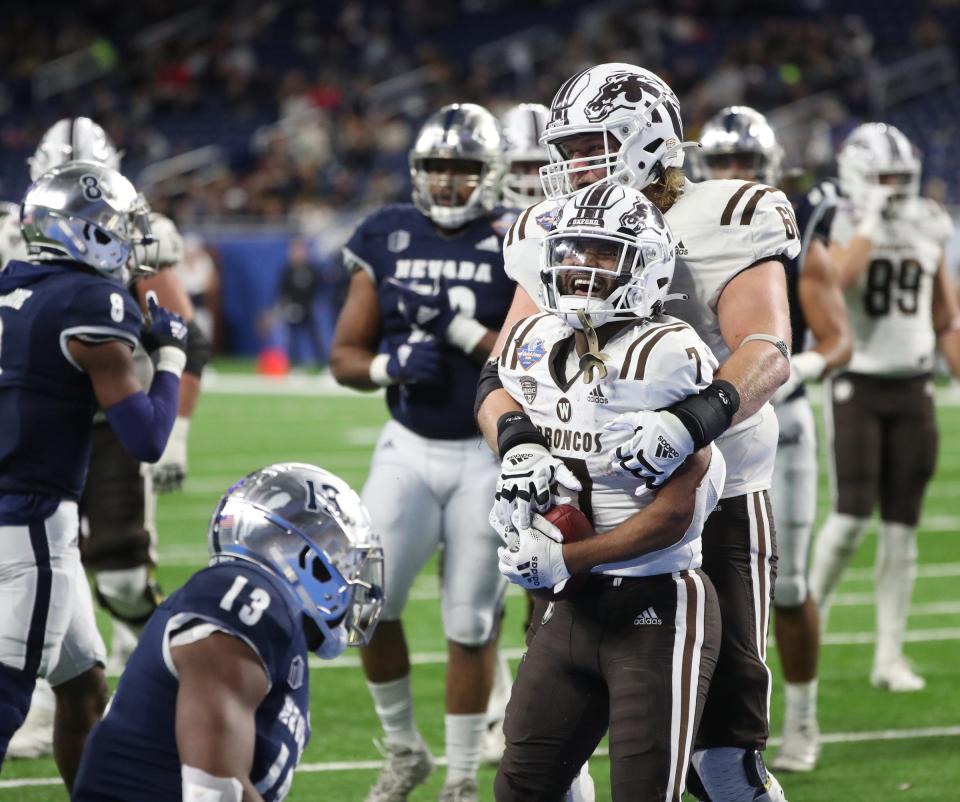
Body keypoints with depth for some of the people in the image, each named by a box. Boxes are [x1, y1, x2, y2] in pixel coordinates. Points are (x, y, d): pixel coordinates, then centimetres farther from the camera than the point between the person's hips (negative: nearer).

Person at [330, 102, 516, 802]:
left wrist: (462, 329, -22)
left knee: (470, 622, 2)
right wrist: (392, 365, -15)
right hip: (408, 449, 3)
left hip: (489, 454, -3)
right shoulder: (388, 241, 4)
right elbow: (344, 357, 5)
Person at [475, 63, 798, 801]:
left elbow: (766, 354, -27)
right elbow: (503, 376, -2)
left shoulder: (720, 229, -11)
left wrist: (690, 422, -46)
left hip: (716, 501, -5)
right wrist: (519, 444, -26)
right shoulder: (554, 240, 5)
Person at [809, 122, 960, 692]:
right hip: (858, 384, -4)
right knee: (853, 514, -13)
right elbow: (834, 283, -28)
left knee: (903, 526, 3)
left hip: (913, 388, 4)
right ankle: (814, 608, 11)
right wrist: (870, 222, -24)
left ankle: (890, 656, 6)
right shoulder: (843, 227, -6)